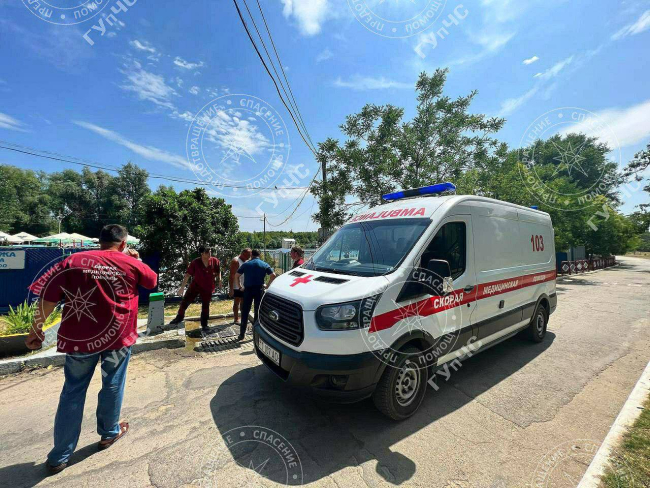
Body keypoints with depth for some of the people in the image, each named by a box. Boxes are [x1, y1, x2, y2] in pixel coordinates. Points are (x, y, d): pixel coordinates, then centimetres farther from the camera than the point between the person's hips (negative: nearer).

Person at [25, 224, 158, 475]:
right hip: (118, 336, -1)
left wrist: (36, 329, 7)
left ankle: (59, 457, 25)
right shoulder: (132, 264, -4)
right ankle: (109, 433, 37)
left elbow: (48, 297, -4)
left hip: (80, 336, 1)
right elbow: (153, 280, 13)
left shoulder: (73, 261, -2)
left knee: (73, 392, 15)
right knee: (112, 385, 17)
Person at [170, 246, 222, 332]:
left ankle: (204, 325, 25)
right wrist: (182, 287, -13)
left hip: (208, 288, 0)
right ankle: (179, 317, 28)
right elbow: (187, 274, -13)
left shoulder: (215, 261, -15)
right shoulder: (195, 262, -17)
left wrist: (219, 280, -5)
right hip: (195, 285, 0)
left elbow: (218, 271, 4)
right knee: (185, 301, 0)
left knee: (205, 306, 8)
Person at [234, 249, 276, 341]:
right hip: (259, 289, 0)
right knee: (258, 312, 10)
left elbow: (236, 276, 3)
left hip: (248, 289, 0)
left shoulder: (246, 264, 5)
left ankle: (242, 334, 11)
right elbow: (273, 275, -6)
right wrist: (267, 286, 1)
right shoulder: (264, 265, 4)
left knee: (245, 312, 8)